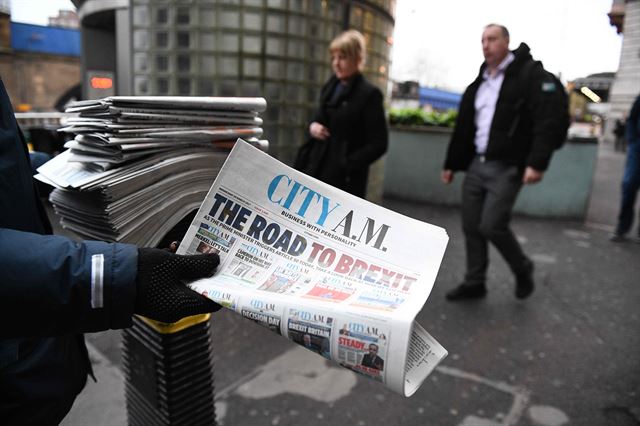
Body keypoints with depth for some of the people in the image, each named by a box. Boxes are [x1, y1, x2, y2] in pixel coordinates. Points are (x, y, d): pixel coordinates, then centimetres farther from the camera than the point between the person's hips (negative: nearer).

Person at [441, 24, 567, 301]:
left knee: (492, 226, -12)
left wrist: (537, 162, -23)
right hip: (475, 165, 7)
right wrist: (451, 164, 19)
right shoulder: (477, 84, 16)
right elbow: (462, 128, 19)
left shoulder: (531, 75, -5)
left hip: (507, 168, -6)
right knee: (471, 227, 7)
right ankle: (474, 283, 21)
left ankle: (522, 269, 17)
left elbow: (549, 121, -14)